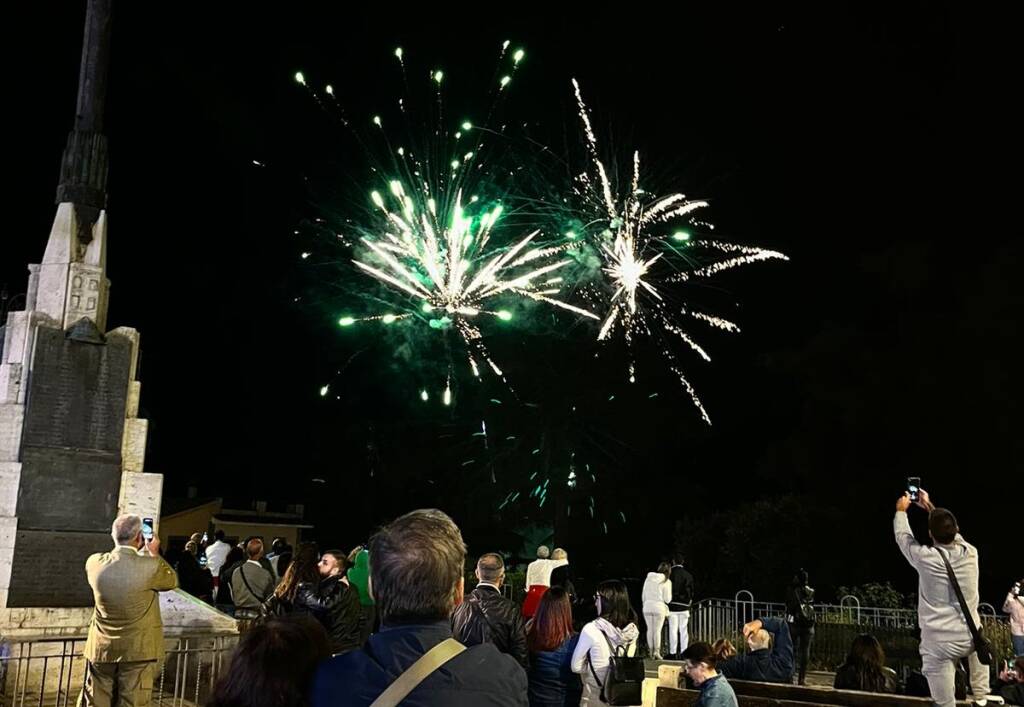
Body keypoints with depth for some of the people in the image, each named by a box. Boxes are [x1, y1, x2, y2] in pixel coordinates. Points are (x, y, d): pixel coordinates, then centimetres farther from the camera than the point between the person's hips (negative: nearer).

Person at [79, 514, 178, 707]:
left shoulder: (94, 562, -6)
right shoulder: (149, 566, -18)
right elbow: (172, 581, 2)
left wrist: (142, 553, 18)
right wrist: (154, 553, 9)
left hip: (101, 648, 4)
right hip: (138, 649, -3)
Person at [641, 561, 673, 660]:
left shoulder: (648, 579, 7)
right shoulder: (666, 582, -7)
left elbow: (643, 595, 13)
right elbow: (667, 599, -7)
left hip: (647, 607, 4)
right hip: (659, 607, -4)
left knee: (650, 629, 10)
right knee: (657, 630, 1)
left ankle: (651, 651, 14)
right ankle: (656, 652, 1)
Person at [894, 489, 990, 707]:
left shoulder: (925, 557, -16)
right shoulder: (970, 553, -6)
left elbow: (903, 536, 5)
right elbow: (953, 535, 16)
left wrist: (901, 510, 24)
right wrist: (930, 506, 27)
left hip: (939, 644, -4)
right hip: (970, 638, 4)